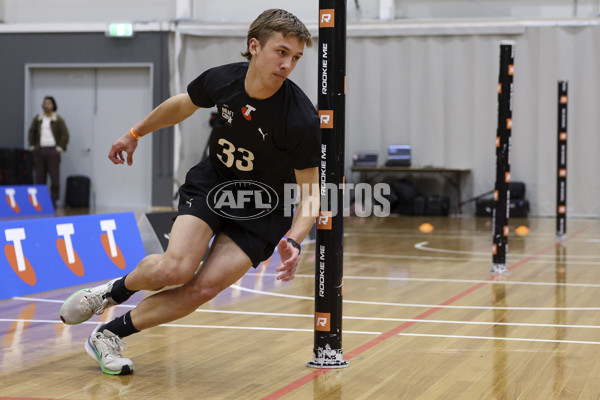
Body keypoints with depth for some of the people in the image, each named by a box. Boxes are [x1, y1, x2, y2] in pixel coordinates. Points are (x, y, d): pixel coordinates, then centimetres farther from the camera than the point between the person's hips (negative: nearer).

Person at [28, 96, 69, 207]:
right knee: (40, 178, 3)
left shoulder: (58, 120, 2)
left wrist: (60, 147, -9)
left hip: (53, 151, -3)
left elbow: (65, 134, -1)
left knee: (55, 178, -6)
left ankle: (53, 201, -1)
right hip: (39, 151, 3)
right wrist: (32, 146, 8)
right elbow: (31, 132, 17)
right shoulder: (37, 118, 12)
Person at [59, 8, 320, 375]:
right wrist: (136, 133, 21)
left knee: (203, 288, -16)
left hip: (263, 213, -1)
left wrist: (294, 241, -35)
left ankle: (111, 334, 3)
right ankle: (115, 291, 11)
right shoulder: (221, 80, -17)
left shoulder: (302, 120, -27)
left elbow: (310, 191, -17)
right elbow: (183, 104, 7)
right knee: (175, 269, -22)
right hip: (213, 182, 2)